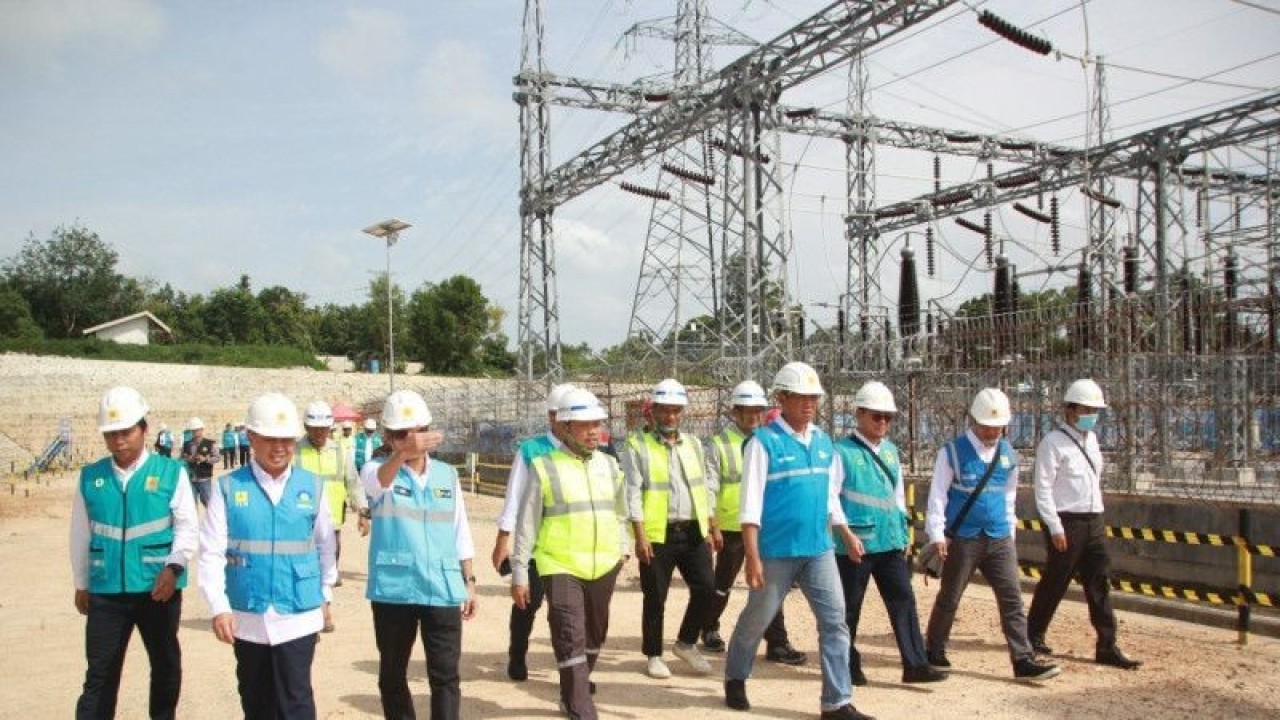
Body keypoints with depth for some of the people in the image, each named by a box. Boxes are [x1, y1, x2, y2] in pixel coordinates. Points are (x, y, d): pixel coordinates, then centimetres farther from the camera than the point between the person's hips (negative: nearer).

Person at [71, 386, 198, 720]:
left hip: (158, 588, -1)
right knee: (100, 674, 3)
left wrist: (174, 567, -19)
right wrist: (81, 585, 14)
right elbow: (80, 535, 10)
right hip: (105, 591, 1)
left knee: (166, 666, 15)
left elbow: (187, 526, -6)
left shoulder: (171, 472, -4)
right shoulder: (90, 477, 3)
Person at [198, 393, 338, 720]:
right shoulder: (228, 487, -4)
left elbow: (326, 545, 10)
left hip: (299, 615, -1)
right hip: (247, 616, 1)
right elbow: (211, 552, -6)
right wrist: (219, 607, -12)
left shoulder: (312, 487, 0)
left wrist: (325, 593, 13)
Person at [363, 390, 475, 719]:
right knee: (392, 675, 12)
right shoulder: (377, 470, -3)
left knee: (445, 676, -1)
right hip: (393, 590, -1)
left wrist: (469, 581, 12)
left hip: (442, 590, 2)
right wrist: (404, 453, -49)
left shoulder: (447, 474, 7)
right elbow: (378, 482, -29)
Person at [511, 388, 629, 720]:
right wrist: (519, 573, -6)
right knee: (570, 637, -10)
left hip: (604, 566, 5)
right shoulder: (544, 468, -8)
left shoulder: (609, 464, 6)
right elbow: (526, 524, -6)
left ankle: (573, 690, 39)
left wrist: (622, 548, 16)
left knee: (595, 633, 17)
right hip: (561, 567, -5)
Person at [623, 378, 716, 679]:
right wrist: (640, 536, -16)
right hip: (657, 534, -4)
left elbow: (704, 489, 17)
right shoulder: (637, 446, -4)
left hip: (693, 531, 5)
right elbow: (632, 493, -9)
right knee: (655, 597, 4)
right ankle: (653, 655, 20)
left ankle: (686, 643, 20)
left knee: (706, 587, 0)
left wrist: (712, 527, 11)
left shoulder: (693, 444, 13)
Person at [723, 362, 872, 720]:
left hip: (819, 549, 5)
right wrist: (752, 556, -20)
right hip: (777, 551, -5)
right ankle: (735, 677, 35)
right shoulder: (764, 441, -12)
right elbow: (751, 503, -15)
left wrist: (847, 535, 16)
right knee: (756, 619, 12)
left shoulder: (823, 441, 8)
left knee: (834, 622, 0)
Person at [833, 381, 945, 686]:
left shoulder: (890, 450, 12)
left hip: (891, 542, 6)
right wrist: (845, 533, -16)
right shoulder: (842, 451, -9)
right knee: (850, 606, 6)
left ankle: (915, 664, 3)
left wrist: (904, 532, 17)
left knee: (904, 599, 1)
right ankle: (849, 665, 18)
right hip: (854, 544, -6)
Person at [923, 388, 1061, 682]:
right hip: (963, 539, -4)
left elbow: (1009, 495, 18)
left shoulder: (1007, 454, 8)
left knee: (1012, 598, 0)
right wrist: (937, 535, -13)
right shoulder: (953, 452, -8)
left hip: (1000, 539, 4)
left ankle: (1024, 660, 2)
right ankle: (934, 652, 23)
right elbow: (937, 495, -8)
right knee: (949, 599, 7)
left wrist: (1010, 531, 17)